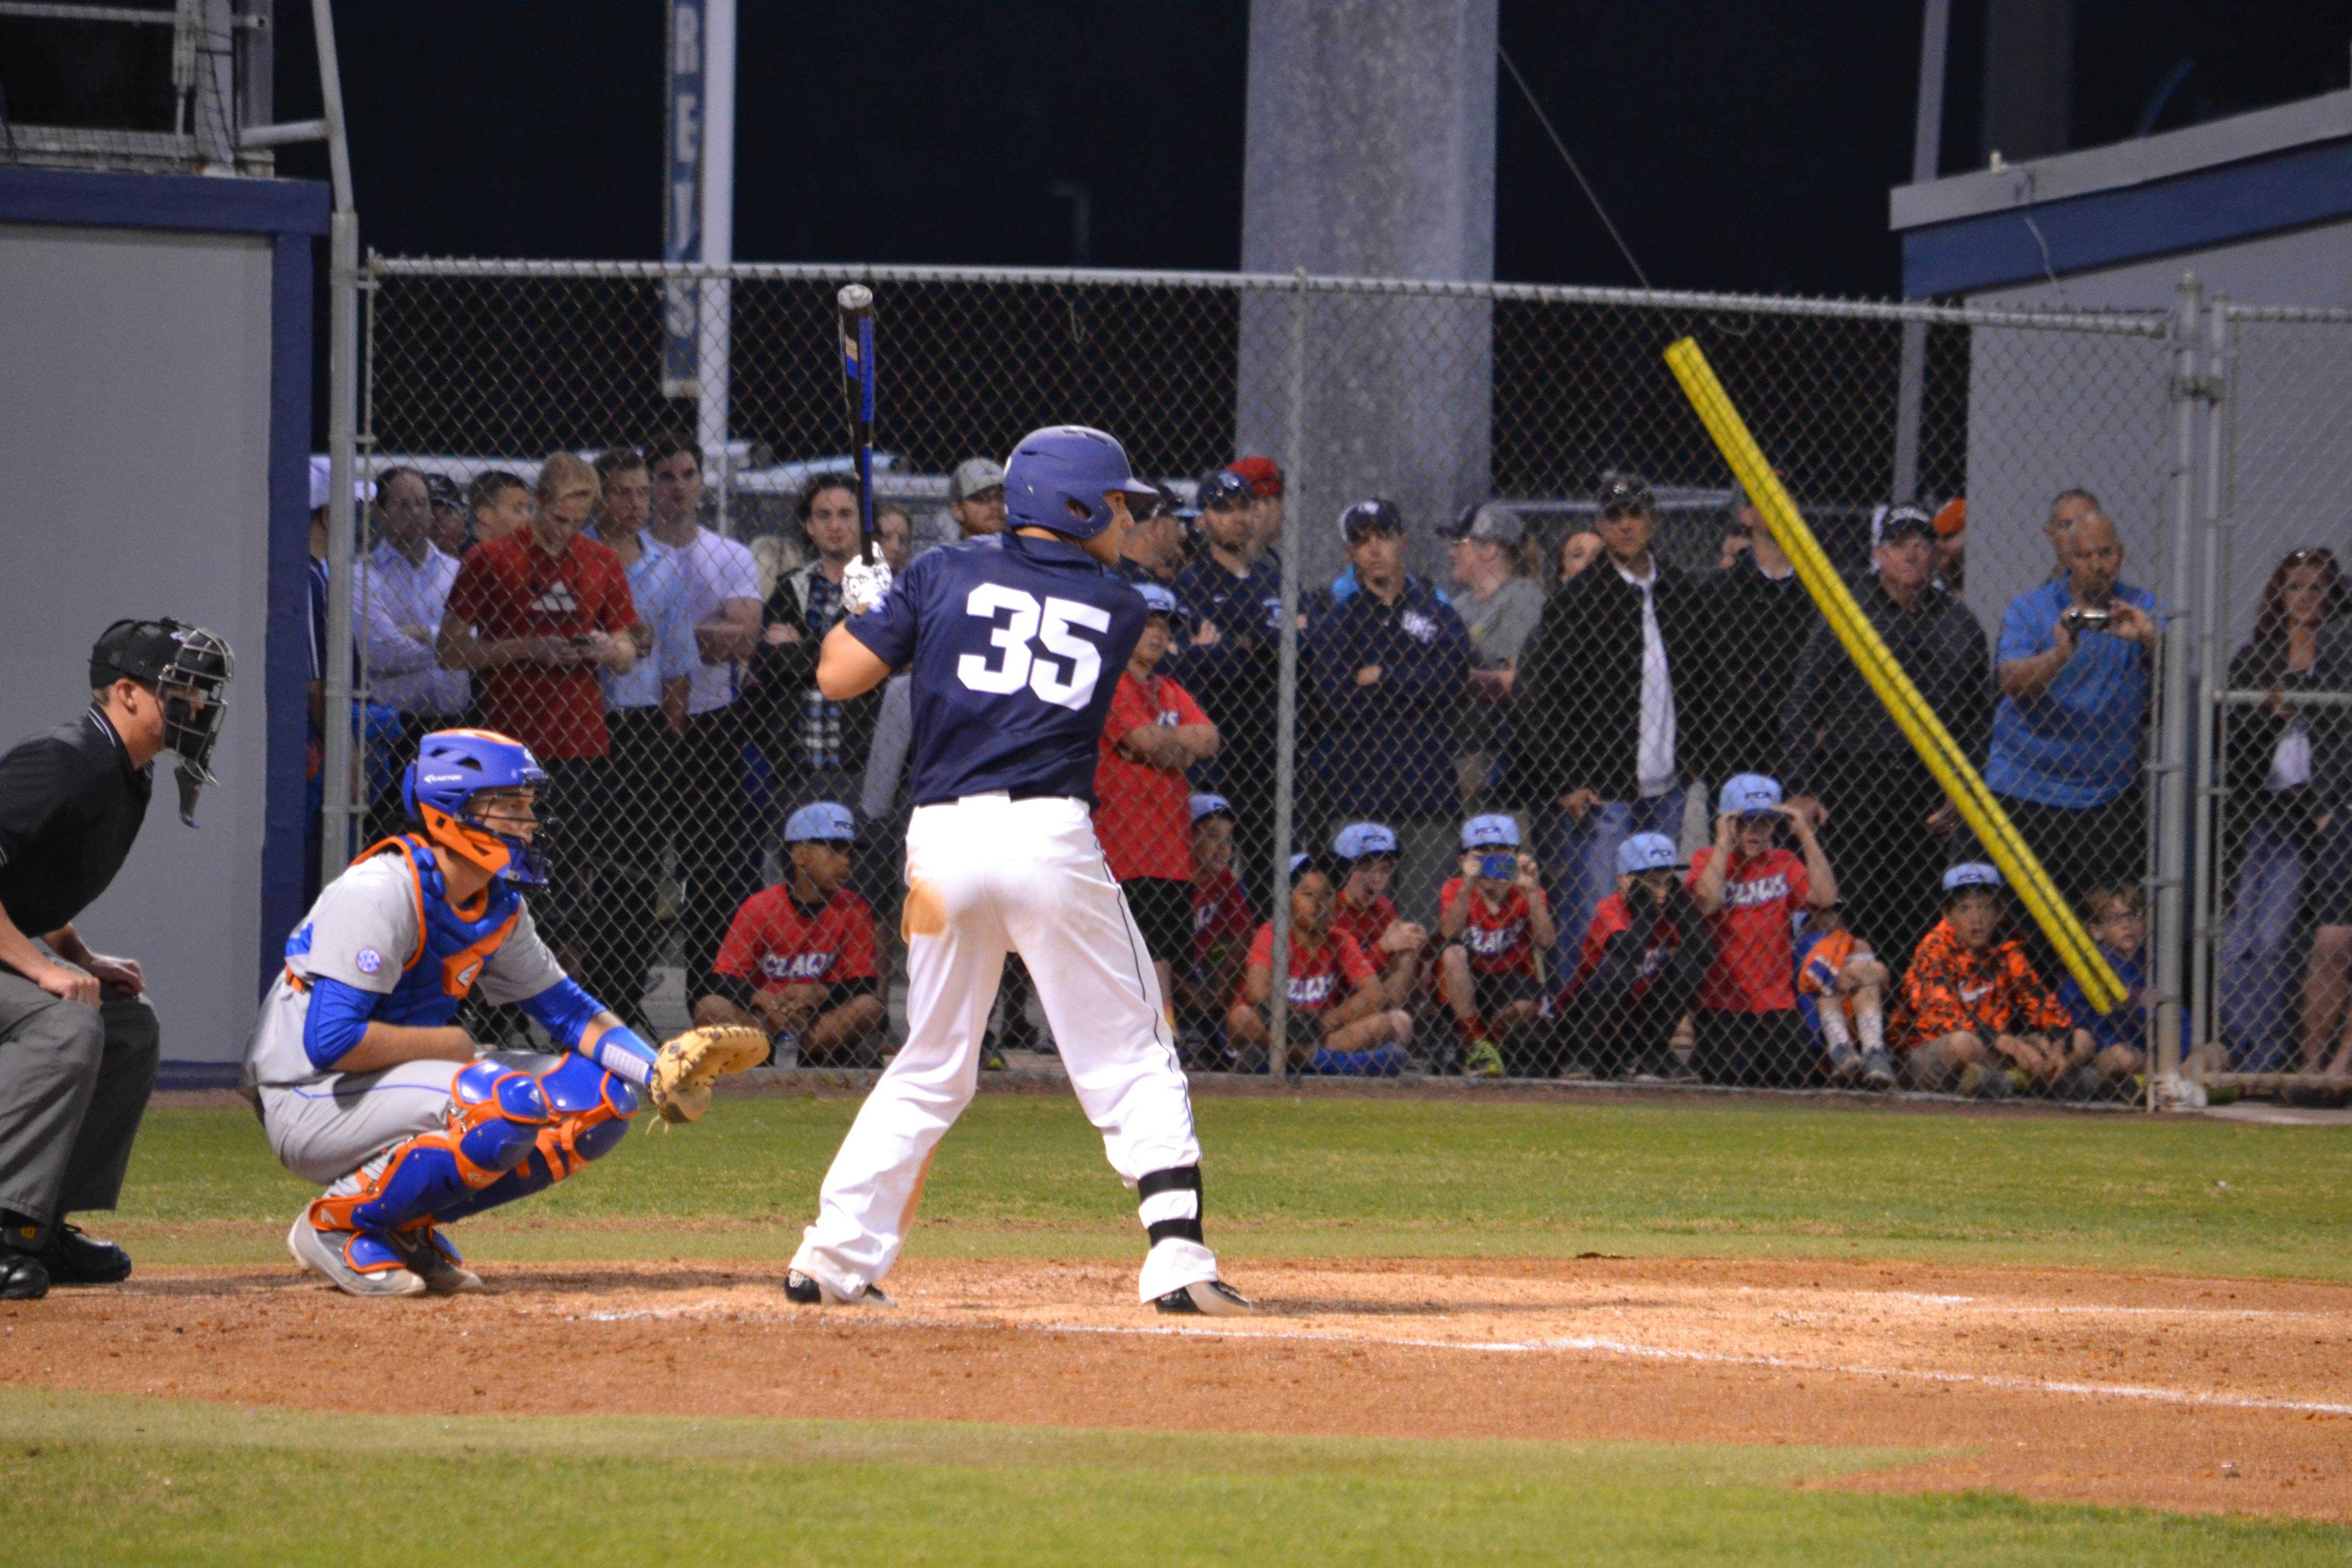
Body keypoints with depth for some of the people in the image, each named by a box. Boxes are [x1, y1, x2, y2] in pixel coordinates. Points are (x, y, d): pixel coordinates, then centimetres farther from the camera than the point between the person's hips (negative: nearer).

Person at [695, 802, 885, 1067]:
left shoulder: (854, 911, 2)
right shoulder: (760, 907, -3)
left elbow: (864, 984, -1)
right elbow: (722, 979, -7)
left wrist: (820, 993, -21)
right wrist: (762, 1001, -28)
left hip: (819, 1019, 2)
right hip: (759, 1018, -1)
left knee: (870, 1008, -27)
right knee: (710, 1008, -29)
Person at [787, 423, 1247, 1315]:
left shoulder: (943, 578, 8)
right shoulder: (1119, 610, 8)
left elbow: (838, 677, 6)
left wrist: (863, 604, 26)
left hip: (942, 839, 3)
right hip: (1051, 835, -2)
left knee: (930, 1070, 14)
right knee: (1133, 1060, 4)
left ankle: (835, 1259, 11)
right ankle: (1177, 1253, -9)